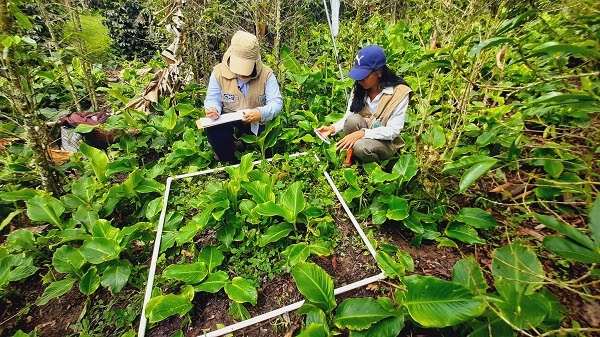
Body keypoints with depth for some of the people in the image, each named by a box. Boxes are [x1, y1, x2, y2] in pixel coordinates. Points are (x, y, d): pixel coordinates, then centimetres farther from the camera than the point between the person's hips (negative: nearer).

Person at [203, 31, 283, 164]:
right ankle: (229, 163, -3)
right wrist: (213, 109, -29)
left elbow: (276, 102, -16)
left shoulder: (266, 74, -10)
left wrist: (262, 113, -38)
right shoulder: (219, 72, -7)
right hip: (228, 123, 1)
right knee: (213, 128, -29)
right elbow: (212, 99, -3)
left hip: (257, 124, 0)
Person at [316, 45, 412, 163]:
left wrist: (361, 134, -33)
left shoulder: (399, 92, -19)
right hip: (361, 133, 3)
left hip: (386, 142, -3)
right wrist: (333, 128, -25)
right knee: (353, 120, -29)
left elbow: (393, 131, -21)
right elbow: (348, 117, -4)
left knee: (360, 146, -35)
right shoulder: (359, 88, -5)